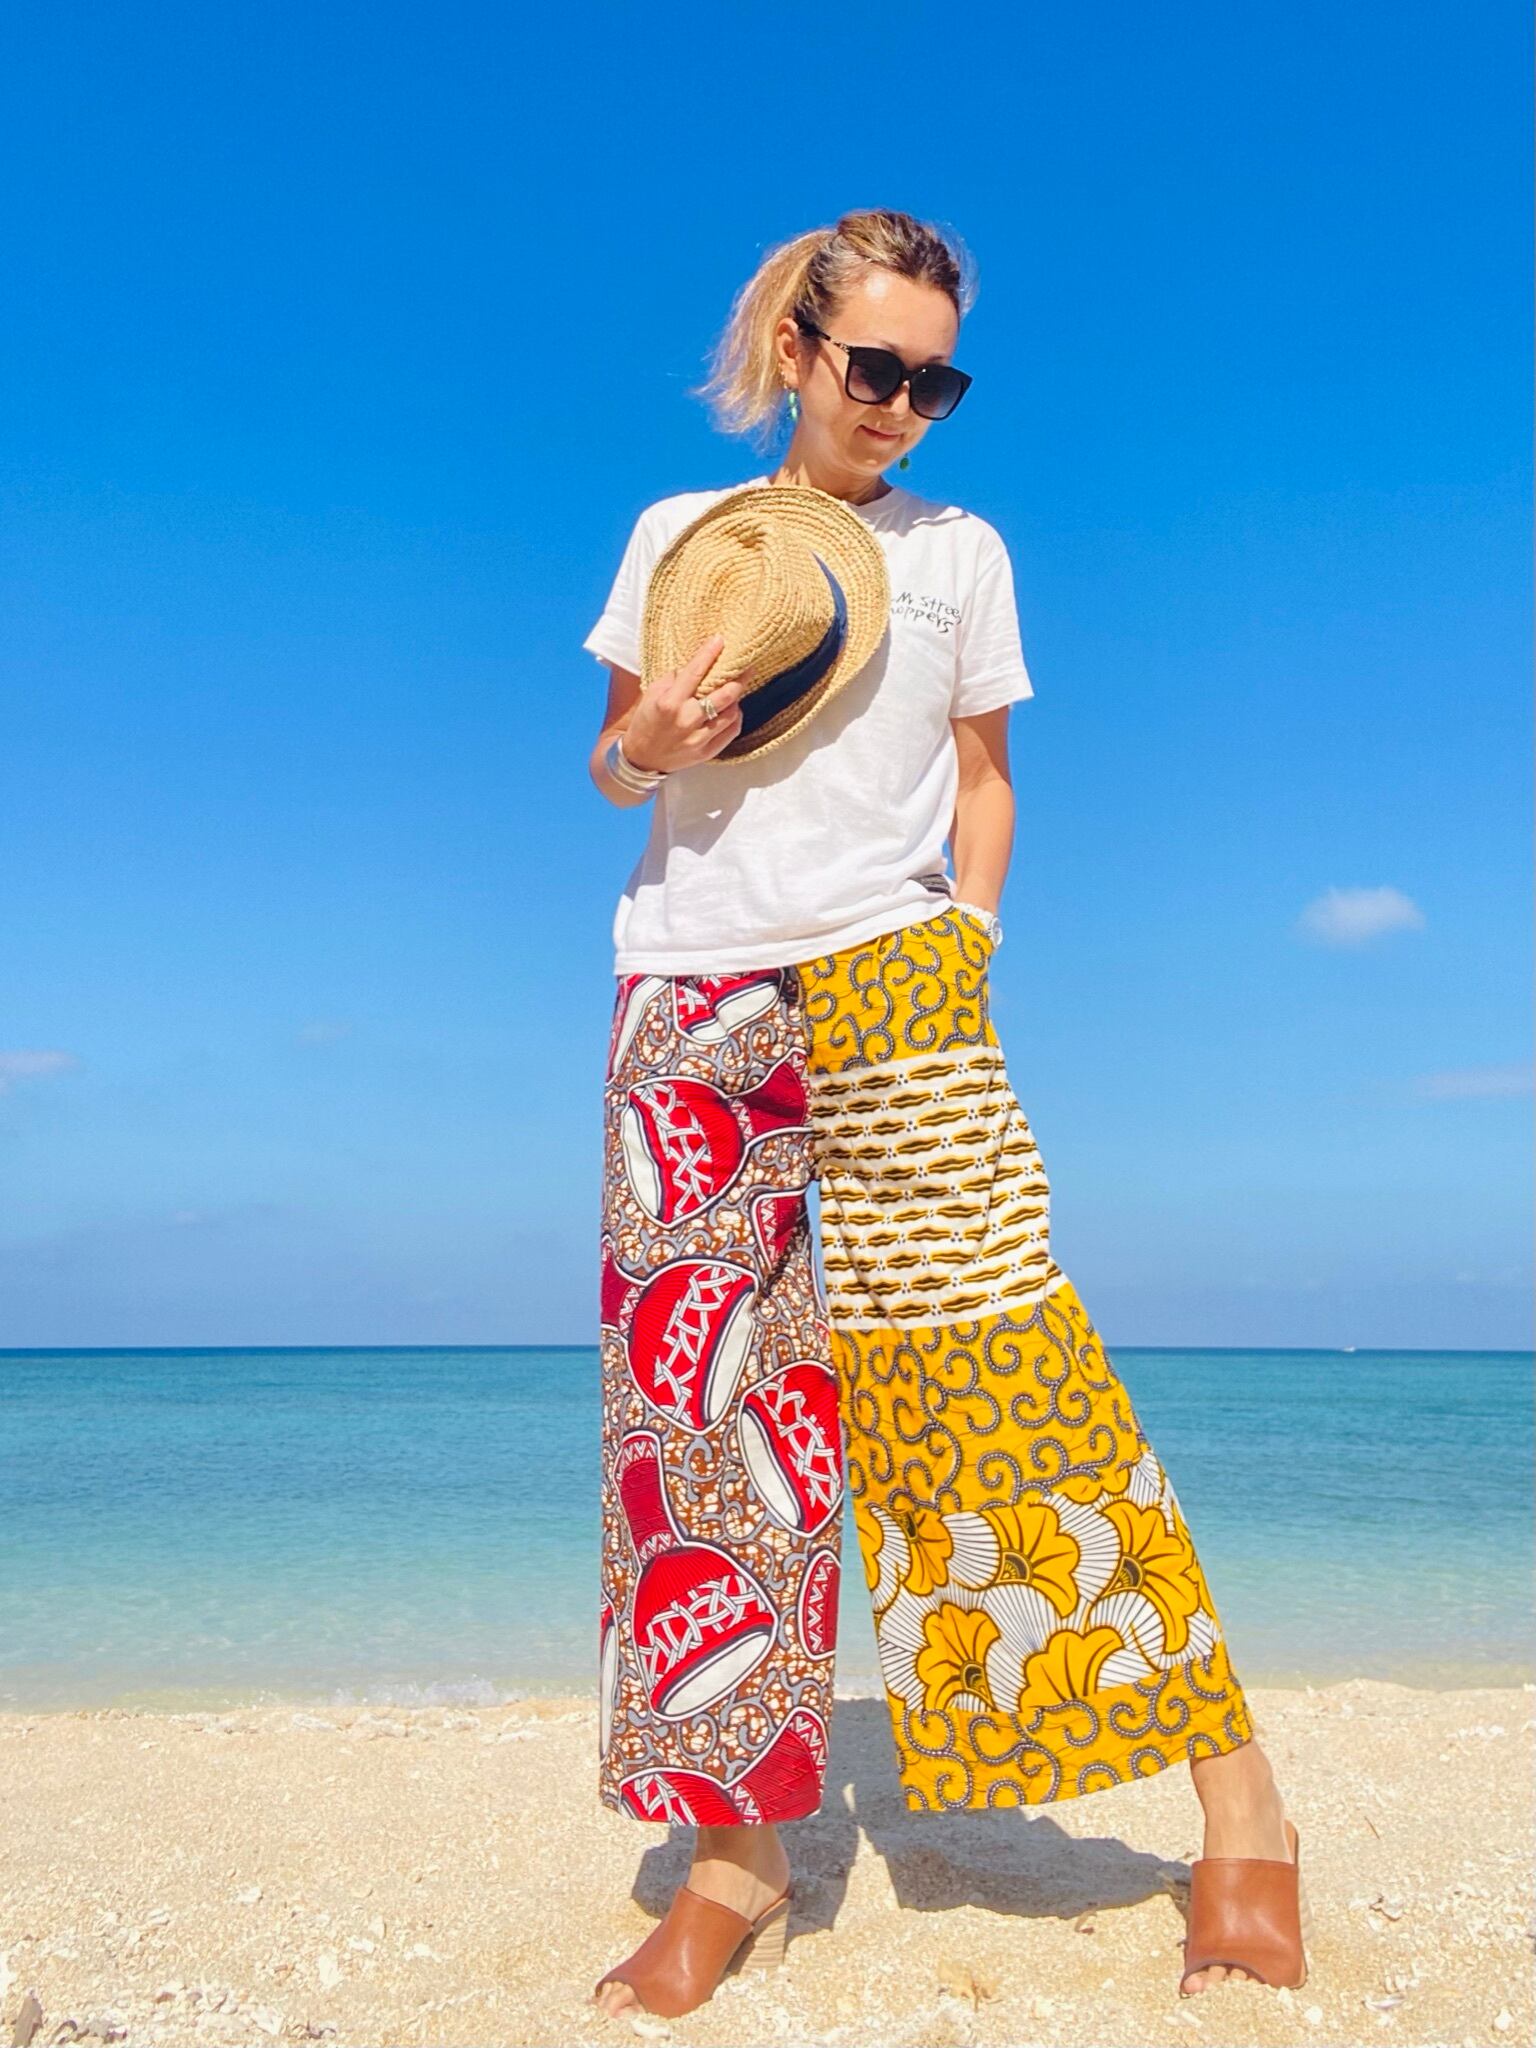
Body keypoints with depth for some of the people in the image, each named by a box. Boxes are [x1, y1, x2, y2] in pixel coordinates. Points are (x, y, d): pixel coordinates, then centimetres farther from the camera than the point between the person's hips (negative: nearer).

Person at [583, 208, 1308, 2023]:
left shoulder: (959, 552, 14)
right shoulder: (675, 534, 14)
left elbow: (983, 781, 15)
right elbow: (614, 767, 15)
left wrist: (963, 943, 1)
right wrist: (645, 743, -7)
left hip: (888, 986, -1)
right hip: (687, 994, 2)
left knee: (992, 1363, -11)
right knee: (700, 1399, -3)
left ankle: (1234, 1785, 0)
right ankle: (740, 1850, 7)